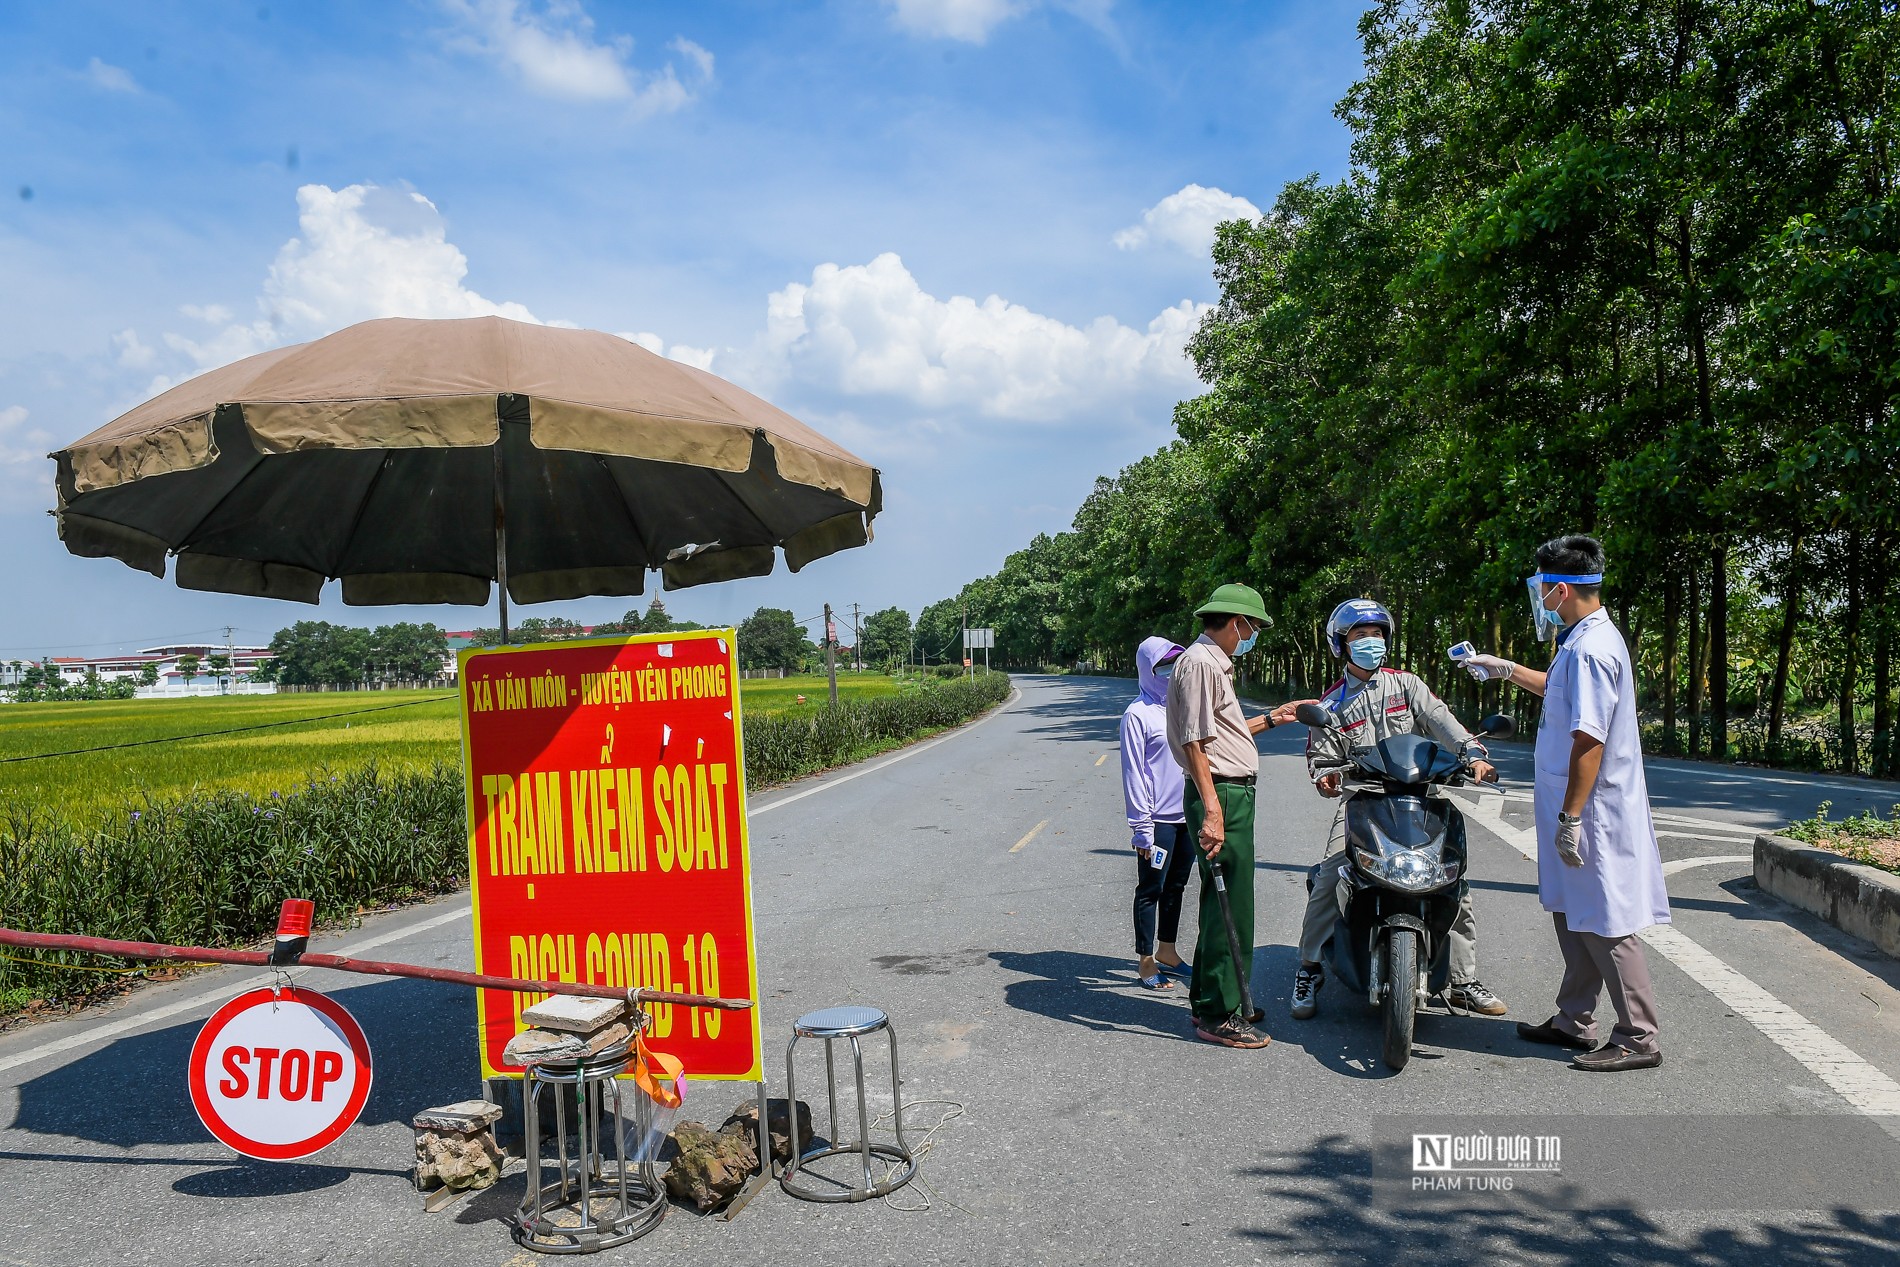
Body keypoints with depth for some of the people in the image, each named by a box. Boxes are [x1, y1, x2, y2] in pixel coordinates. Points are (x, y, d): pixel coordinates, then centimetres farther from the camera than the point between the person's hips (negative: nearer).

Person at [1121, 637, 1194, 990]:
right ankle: (1147, 963, 12)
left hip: (1188, 815, 7)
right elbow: (1133, 772, -11)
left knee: (1176, 885, 17)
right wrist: (1141, 826, -13)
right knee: (1151, 890, 2)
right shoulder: (1138, 714, -9)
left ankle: (1167, 951, 31)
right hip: (1158, 818, -7)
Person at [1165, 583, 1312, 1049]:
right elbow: (1194, 742, -21)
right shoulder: (1200, 663, -15)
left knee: (1223, 904, 18)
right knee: (1230, 907, -6)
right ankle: (1219, 1016, 3)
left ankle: (1209, 1000, 29)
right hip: (1222, 795, -11)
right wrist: (1212, 811, -26)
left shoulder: (1214, 663, 19)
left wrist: (1272, 718, 29)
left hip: (1233, 795, 11)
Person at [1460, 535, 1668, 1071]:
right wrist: (1506, 670, 35)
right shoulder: (1586, 640, 11)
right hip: (1578, 807, 11)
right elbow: (1562, 691, 33)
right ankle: (1574, 1021, 28)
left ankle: (1639, 1038, 8)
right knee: (1573, 918, 17)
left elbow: (1589, 740, -25)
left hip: (1594, 811, -11)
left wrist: (1571, 817, -23)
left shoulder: (1591, 648, -21)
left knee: (1605, 926, -2)